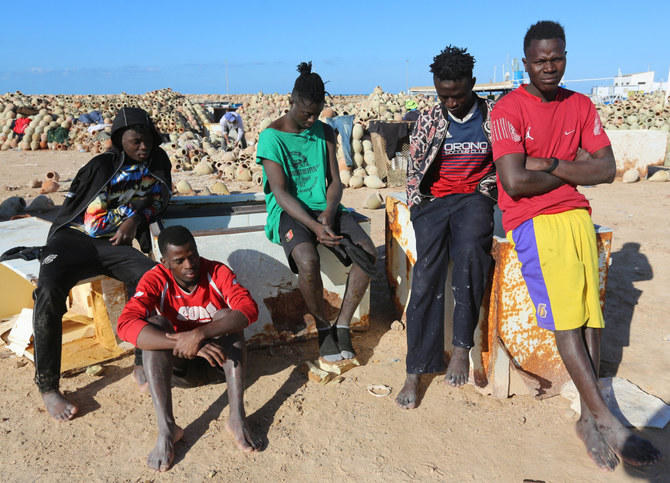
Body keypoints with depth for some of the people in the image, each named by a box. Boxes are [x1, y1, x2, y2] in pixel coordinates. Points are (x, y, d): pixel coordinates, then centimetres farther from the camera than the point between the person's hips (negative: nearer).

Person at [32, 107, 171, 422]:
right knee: (48, 292, -30)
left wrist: (135, 219, 3)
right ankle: (47, 387, -18)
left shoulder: (157, 162, 14)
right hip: (74, 238, -2)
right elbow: (72, 202, 14)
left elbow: (159, 200, 19)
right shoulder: (102, 165, 8)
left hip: (114, 244, 2)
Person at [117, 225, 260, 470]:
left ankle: (237, 416, -34)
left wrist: (199, 334, -44)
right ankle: (166, 428, -34)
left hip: (219, 359, 0)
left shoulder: (217, 273, -15)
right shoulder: (155, 280, -16)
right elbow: (125, 324, -32)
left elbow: (249, 309, -31)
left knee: (226, 315, -26)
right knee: (155, 323, -25)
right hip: (178, 363, 1)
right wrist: (183, 344, -45)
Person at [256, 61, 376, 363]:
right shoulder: (272, 137, -7)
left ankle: (342, 325, -7)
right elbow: (280, 193, -14)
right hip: (289, 211, -5)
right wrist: (314, 226, -27)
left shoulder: (325, 132, 10)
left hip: (324, 207, 5)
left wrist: (328, 214, -16)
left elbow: (335, 182, 6)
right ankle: (322, 327, -8)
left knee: (367, 252, -20)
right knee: (308, 260, -34)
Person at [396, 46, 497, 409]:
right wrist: (418, 203, -1)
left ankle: (462, 347, -23)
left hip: (474, 197, 0)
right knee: (427, 272, -19)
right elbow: (413, 168, 10)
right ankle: (415, 372, -13)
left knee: (470, 250, -34)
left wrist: (486, 191, -3)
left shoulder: (493, 116, 7)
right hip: (433, 200, 1)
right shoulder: (428, 119, 9)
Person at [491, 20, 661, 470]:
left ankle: (589, 417, 2)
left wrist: (549, 165, -7)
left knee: (590, 312, -5)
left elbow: (607, 169, 6)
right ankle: (607, 420, -9)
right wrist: (571, 172, -1)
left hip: (576, 214, 5)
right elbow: (514, 183, -16)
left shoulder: (581, 106, 13)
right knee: (565, 313, -13)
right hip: (532, 219, -5)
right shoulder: (510, 109, -5)